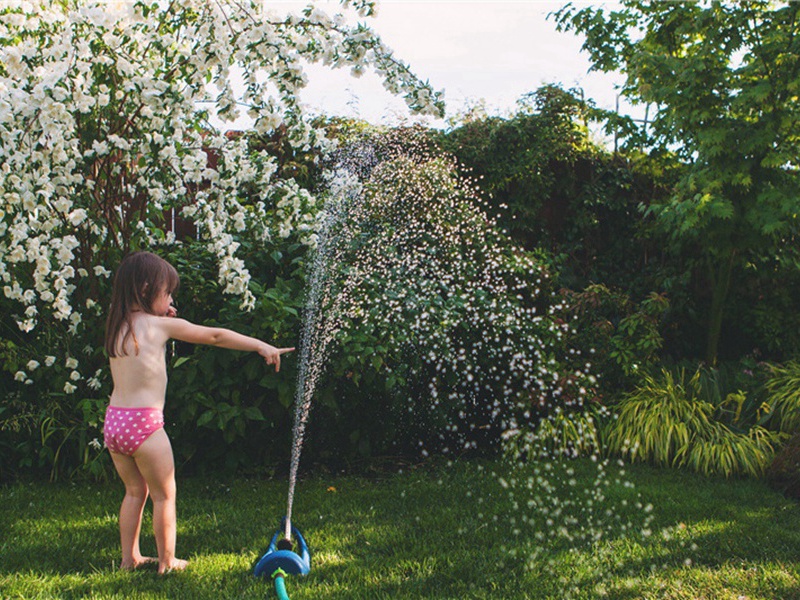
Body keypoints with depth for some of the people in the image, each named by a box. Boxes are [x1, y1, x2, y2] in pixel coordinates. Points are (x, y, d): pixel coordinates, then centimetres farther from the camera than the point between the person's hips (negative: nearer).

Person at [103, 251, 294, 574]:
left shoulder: (118, 327, 9)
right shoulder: (160, 325, -9)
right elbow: (215, 336, -5)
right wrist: (262, 346, 0)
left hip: (114, 420, 7)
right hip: (144, 423, -7)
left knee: (135, 491, 22)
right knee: (164, 495, 8)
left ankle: (130, 557, 28)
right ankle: (167, 561, 17)